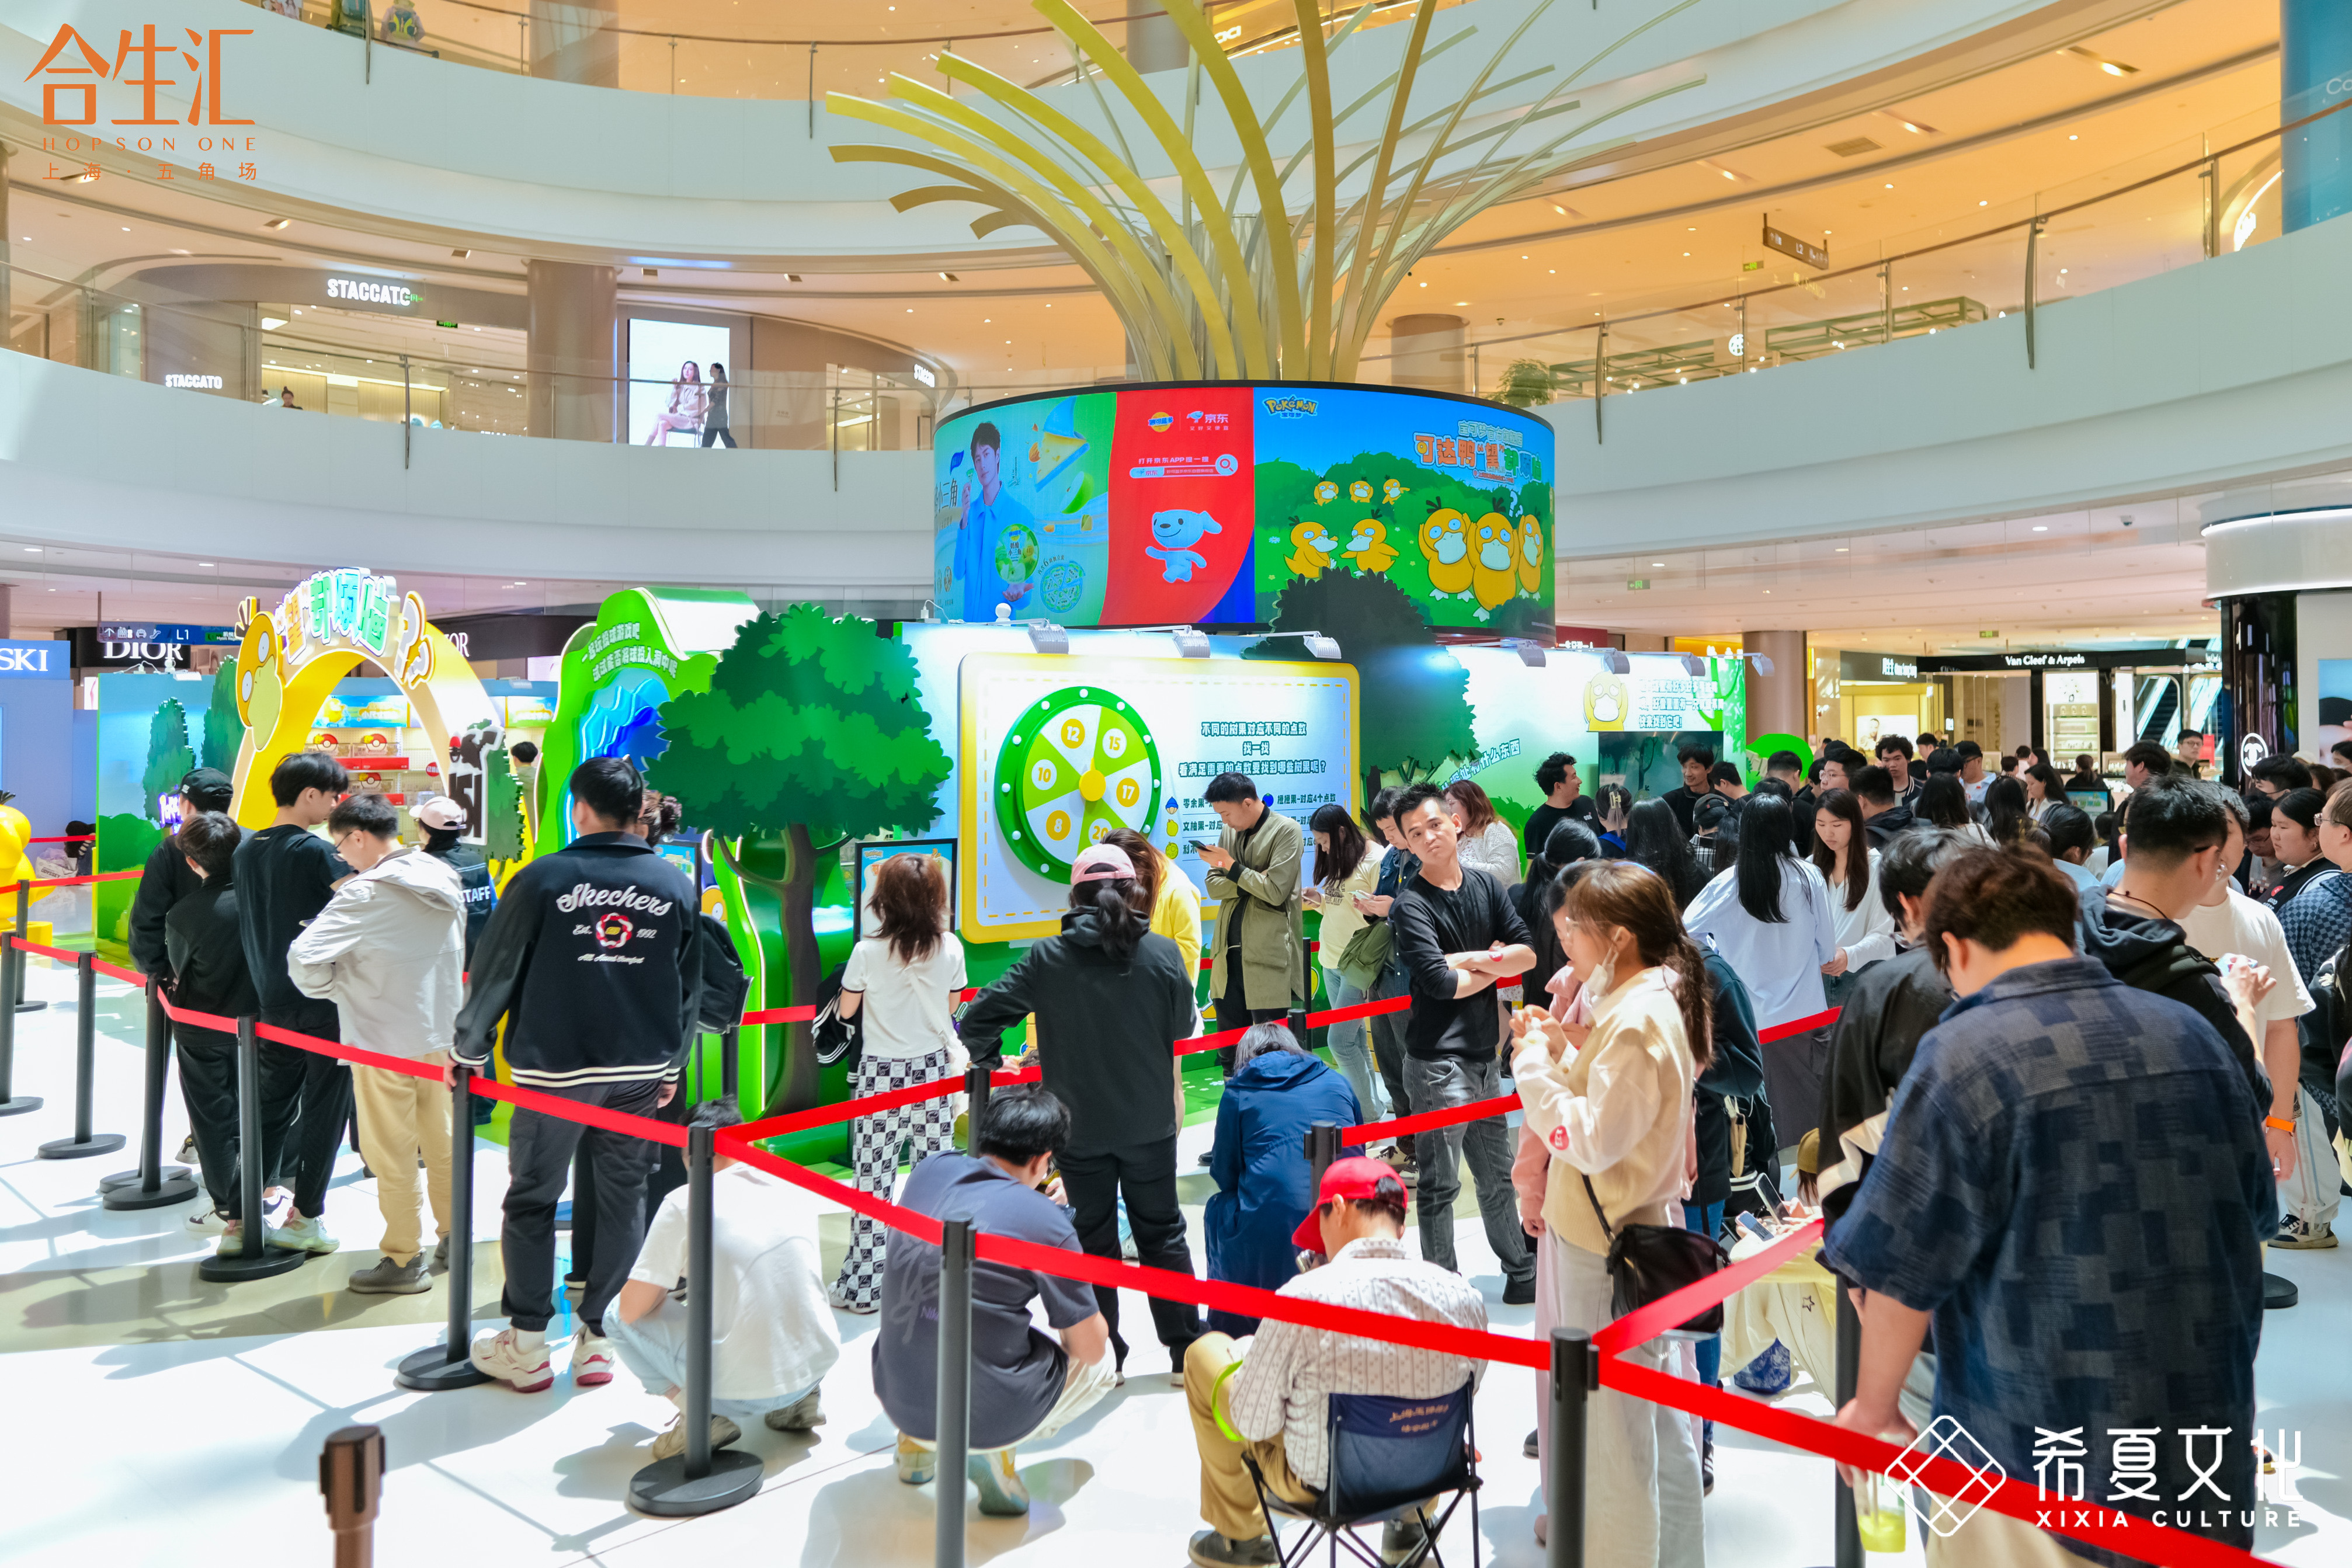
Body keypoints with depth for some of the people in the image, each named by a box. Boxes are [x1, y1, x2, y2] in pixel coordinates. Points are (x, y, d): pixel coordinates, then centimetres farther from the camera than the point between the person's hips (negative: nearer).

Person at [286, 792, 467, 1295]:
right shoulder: (444, 880, 2)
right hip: (440, 1031, 7)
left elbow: (303, 960, -24)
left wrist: (337, 990, -5)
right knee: (440, 1140, 19)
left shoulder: (365, 893, -19)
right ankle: (452, 1237, 31)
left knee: (392, 1155, 5)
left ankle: (403, 1259, 15)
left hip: (384, 1040, -7)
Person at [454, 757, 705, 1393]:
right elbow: (689, 987, 10)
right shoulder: (676, 884, 3)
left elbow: (494, 973, -2)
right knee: (623, 1198, 11)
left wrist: (468, 1049, 13)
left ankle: (525, 1346, 16)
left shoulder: (543, 879, -7)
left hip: (554, 1070, -2)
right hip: (641, 1071, 3)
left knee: (532, 1198, 10)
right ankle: (597, 1337, 17)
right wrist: (671, 1067, 20)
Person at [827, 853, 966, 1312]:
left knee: (874, 1182, 3)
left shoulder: (868, 951, -13)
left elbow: (846, 1010, 1)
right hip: (933, 1069, 3)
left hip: (881, 1075, -3)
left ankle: (863, 1287, 11)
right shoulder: (950, 948, -5)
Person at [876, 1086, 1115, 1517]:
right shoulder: (1046, 1222, -14)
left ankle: (917, 1441, 21)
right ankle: (994, 1450, -2)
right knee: (1101, 1364, 19)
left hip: (895, 1397, 6)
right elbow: (1090, 1347, -6)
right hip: (983, 1417, -6)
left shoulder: (930, 1171, 0)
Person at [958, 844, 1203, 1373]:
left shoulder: (1046, 959, -11)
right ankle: (1187, 1349, 24)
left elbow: (978, 1018, -10)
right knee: (1162, 1232, 17)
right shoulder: (1162, 953, -10)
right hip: (1149, 1122, 1)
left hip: (1079, 1127, -1)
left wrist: (992, 1063, 7)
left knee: (1094, 1240, 14)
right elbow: (1182, 1027, 1)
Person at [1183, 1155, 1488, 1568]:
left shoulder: (1303, 1297, -29)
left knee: (1206, 1352, 15)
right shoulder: (1464, 1297, -17)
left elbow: (1253, 1423, -18)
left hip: (1319, 1483, -4)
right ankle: (1410, 1520, 43)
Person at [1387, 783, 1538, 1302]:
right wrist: (1495, 966, -5)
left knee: (1498, 1176, 20)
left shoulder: (1484, 885, 6)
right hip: (1438, 1062, -7)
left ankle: (1521, 1275, 34)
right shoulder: (1411, 905, -12)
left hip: (1484, 1054, 7)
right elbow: (1441, 982, -21)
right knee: (1441, 1186, 2)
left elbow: (1528, 952, 1)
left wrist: (1471, 959, -15)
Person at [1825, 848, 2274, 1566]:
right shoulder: (2193, 1034, 1)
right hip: (2210, 1439, 6)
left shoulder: (1965, 1056, -18)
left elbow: (1902, 1265, -16)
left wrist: (1873, 1406, 0)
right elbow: (2252, 1219, 14)